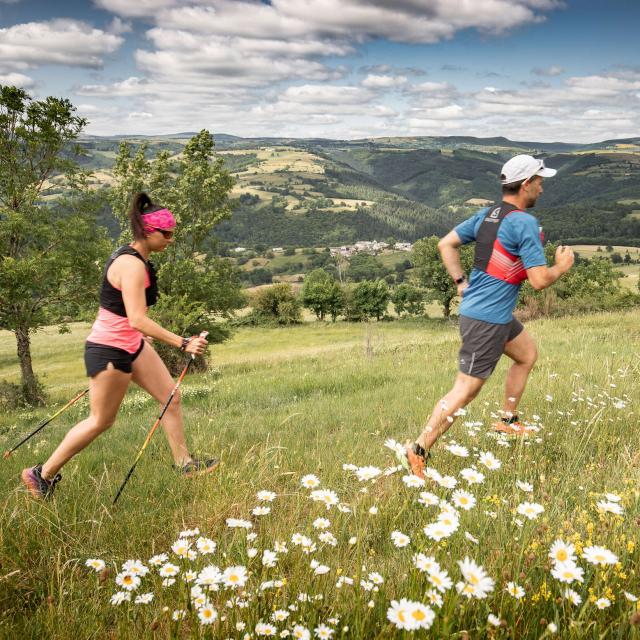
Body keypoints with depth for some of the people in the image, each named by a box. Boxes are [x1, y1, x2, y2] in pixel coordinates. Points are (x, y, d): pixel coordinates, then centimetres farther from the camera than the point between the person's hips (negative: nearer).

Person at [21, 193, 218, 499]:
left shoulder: (133, 257, 7)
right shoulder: (132, 265, -24)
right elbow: (137, 319, -31)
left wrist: (141, 335, 27)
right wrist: (183, 343, -32)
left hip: (131, 344, 10)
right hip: (110, 350, -10)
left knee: (171, 397, 10)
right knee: (101, 421, 4)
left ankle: (183, 462, 21)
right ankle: (42, 474, 19)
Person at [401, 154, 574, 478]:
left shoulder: (486, 214, 7)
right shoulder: (525, 223, -17)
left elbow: (446, 244, 11)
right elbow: (539, 280, -19)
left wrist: (461, 283, 13)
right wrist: (562, 265, 0)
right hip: (487, 320, -10)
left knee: (528, 354, 28)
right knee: (465, 390, -6)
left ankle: (508, 420, 40)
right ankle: (418, 451, -2)